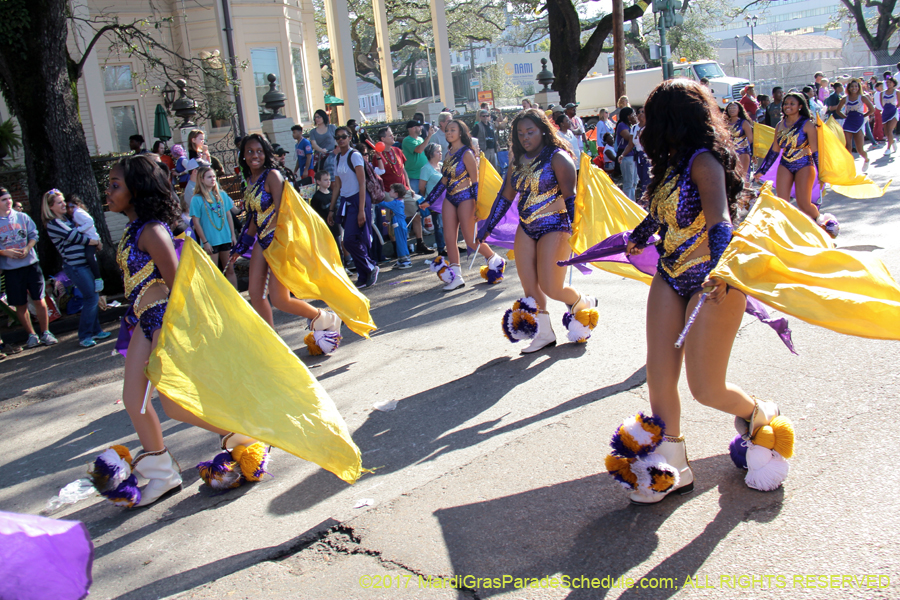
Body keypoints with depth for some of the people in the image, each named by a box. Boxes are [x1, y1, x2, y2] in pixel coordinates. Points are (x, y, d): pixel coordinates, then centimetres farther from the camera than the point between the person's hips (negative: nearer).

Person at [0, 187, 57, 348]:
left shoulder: (22, 217, 4)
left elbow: (34, 235, 5)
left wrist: (27, 248, -12)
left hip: (31, 264, 1)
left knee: (39, 300, 1)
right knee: (21, 305, 7)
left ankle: (46, 333, 11)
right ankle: (31, 335, 19)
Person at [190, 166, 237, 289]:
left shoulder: (222, 195, 7)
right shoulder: (197, 199, -5)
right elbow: (196, 222, -6)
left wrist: (233, 235, 8)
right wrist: (205, 242, -9)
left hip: (226, 239, 4)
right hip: (210, 241, -4)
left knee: (230, 270, 8)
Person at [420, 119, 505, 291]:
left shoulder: (466, 153, -10)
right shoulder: (449, 154, 12)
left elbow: (475, 181, -11)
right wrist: (429, 201, 18)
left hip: (465, 198, -7)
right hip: (449, 199, 7)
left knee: (471, 240, -5)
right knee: (449, 239, 1)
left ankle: (495, 261, 19)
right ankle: (455, 277, 6)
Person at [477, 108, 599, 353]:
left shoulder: (557, 157, -9)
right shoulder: (518, 162, 10)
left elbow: (570, 196, -15)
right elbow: (505, 197, 16)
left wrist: (574, 230, -25)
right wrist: (487, 227, 16)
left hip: (554, 227, -7)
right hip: (526, 229, 7)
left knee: (551, 288, -8)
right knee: (530, 288, 5)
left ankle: (584, 304, 22)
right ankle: (543, 334, 20)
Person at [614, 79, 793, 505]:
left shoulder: (703, 161, -16)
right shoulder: (672, 163, 10)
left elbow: (720, 219, -32)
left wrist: (720, 268, -47)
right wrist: (637, 238, 46)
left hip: (710, 283, -8)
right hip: (669, 279, 8)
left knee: (705, 388, -2)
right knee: (659, 380, 2)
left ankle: (761, 415, 32)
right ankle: (671, 469, 17)